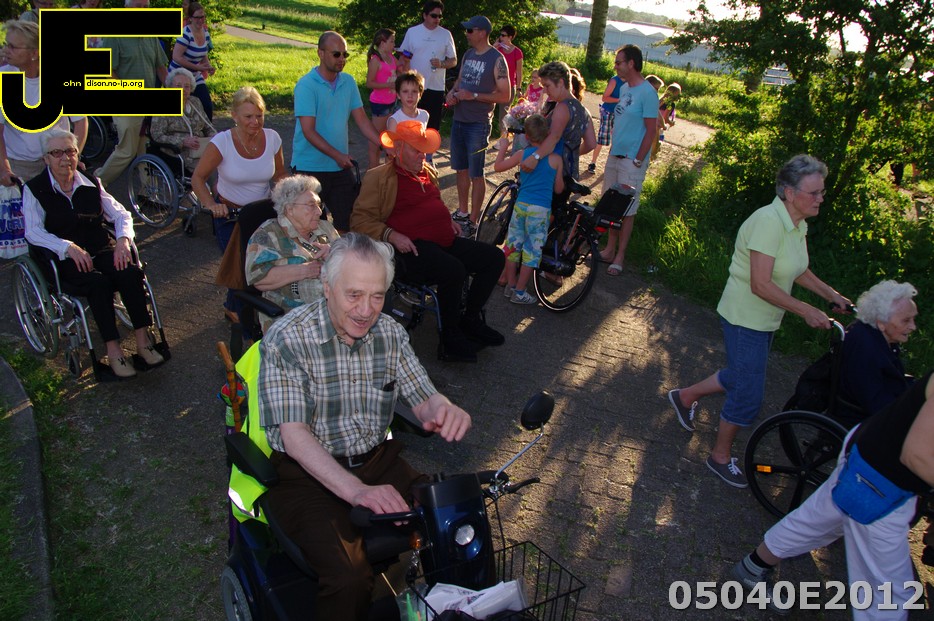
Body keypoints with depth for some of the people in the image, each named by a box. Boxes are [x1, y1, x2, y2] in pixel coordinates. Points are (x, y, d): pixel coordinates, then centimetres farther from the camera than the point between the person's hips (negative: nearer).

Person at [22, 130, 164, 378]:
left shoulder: (90, 183, 12)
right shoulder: (34, 189, 1)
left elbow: (121, 214, 9)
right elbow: (33, 232, -10)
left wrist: (123, 239, -13)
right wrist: (69, 247, -26)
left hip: (101, 249, 3)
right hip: (63, 259, -3)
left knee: (130, 272, -28)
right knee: (98, 281, -34)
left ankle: (143, 341, -25)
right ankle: (113, 351, -30)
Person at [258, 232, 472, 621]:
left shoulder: (390, 333, 0)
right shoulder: (287, 338, -15)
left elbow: (423, 400, 0)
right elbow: (294, 435, -21)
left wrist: (443, 410, -27)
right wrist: (356, 491, -35)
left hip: (377, 460, 5)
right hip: (308, 473, -4)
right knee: (351, 580, -26)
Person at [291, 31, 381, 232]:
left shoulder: (348, 82, 6)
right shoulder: (306, 85, -11)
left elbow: (361, 120, 4)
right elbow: (308, 131, -17)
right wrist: (337, 155, -24)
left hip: (341, 167, 5)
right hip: (309, 168, -5)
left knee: (348, 220, 6)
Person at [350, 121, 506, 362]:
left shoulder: (427, 171, 22)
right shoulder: (379, 178, -1)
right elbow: (360, 219, -6)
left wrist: (448, 221, 19)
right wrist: (391, 235, -19)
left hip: (446, 241, 8)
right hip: (414, 247, -8)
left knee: (494, 257, -2)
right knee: (454, 270, -34)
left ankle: (471, 318, 10)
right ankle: (451, 336, -14)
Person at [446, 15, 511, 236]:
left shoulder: (496, 59, -10)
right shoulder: (467, 55, 11)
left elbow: (505, 96, -14)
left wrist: (473, 95, -20)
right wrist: (452, 93, 1)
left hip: (478, 124, -7)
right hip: (459, 120, 7)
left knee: (476, 175, -2)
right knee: (461, 170, 14)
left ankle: (472, 222, 6)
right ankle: (462, 213, 27)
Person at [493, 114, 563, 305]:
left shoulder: (522, 154, 1)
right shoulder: (556, 159, -3)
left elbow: (498, 166, 12)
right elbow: (558, 189, 3)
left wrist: (503, 147, 26)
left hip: (521, 205, 3)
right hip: (541, 210, -2)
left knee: (513, 244, 17)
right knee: (532, 250, 5)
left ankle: (510, 285, 27)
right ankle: (519, 293, 9)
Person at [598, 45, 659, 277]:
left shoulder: (647, 93, -14)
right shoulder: (624, 88, 10)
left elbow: (651, 132, -14)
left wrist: (637, 161, -14)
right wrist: (613, 149, 13)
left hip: (632, 161, -8)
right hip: (614, 156, 8)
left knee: (627, 210, 1)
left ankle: (619, 257, 11)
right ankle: (610, 249, 24)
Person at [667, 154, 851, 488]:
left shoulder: (798, 225, 4)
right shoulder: (769, 221, -25)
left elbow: (799, 272, 18)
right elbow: (760, 285, -29)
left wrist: (832, 295, 6)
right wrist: (805, 310, -24)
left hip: (765, 320, 9)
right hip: (745, 319, -9)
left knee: (741, 377, 22)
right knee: (749, 396, 1)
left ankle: (685, 396, 43)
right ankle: (720, 457, 21)